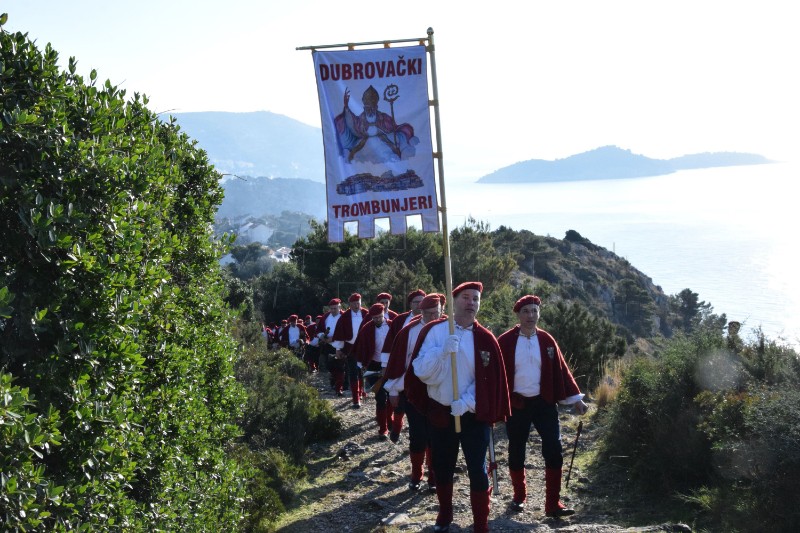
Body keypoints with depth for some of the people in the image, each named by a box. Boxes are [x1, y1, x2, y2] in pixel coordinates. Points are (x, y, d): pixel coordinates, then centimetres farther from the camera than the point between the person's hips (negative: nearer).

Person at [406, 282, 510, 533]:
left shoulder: (485, 338, -4)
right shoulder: (433, 331, -5)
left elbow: (490, 381, -6)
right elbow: (420, 371, -13)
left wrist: (468, 402, -18)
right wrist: (443, 351, -27)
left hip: (474, 415, -1)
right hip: (440, 412, 1)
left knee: (477, 471, -2)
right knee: (442, 468, 15)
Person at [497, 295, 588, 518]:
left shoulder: (546, 340, 3)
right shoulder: (506, 341, -5)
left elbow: (560, 369, 4)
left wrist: (575, 398, 1)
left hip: (544, 402, 2)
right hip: (516, 404, -2)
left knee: (554, 451, -5)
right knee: (516, 453, 9)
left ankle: (553, 503, 1)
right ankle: (519, 497, 28)